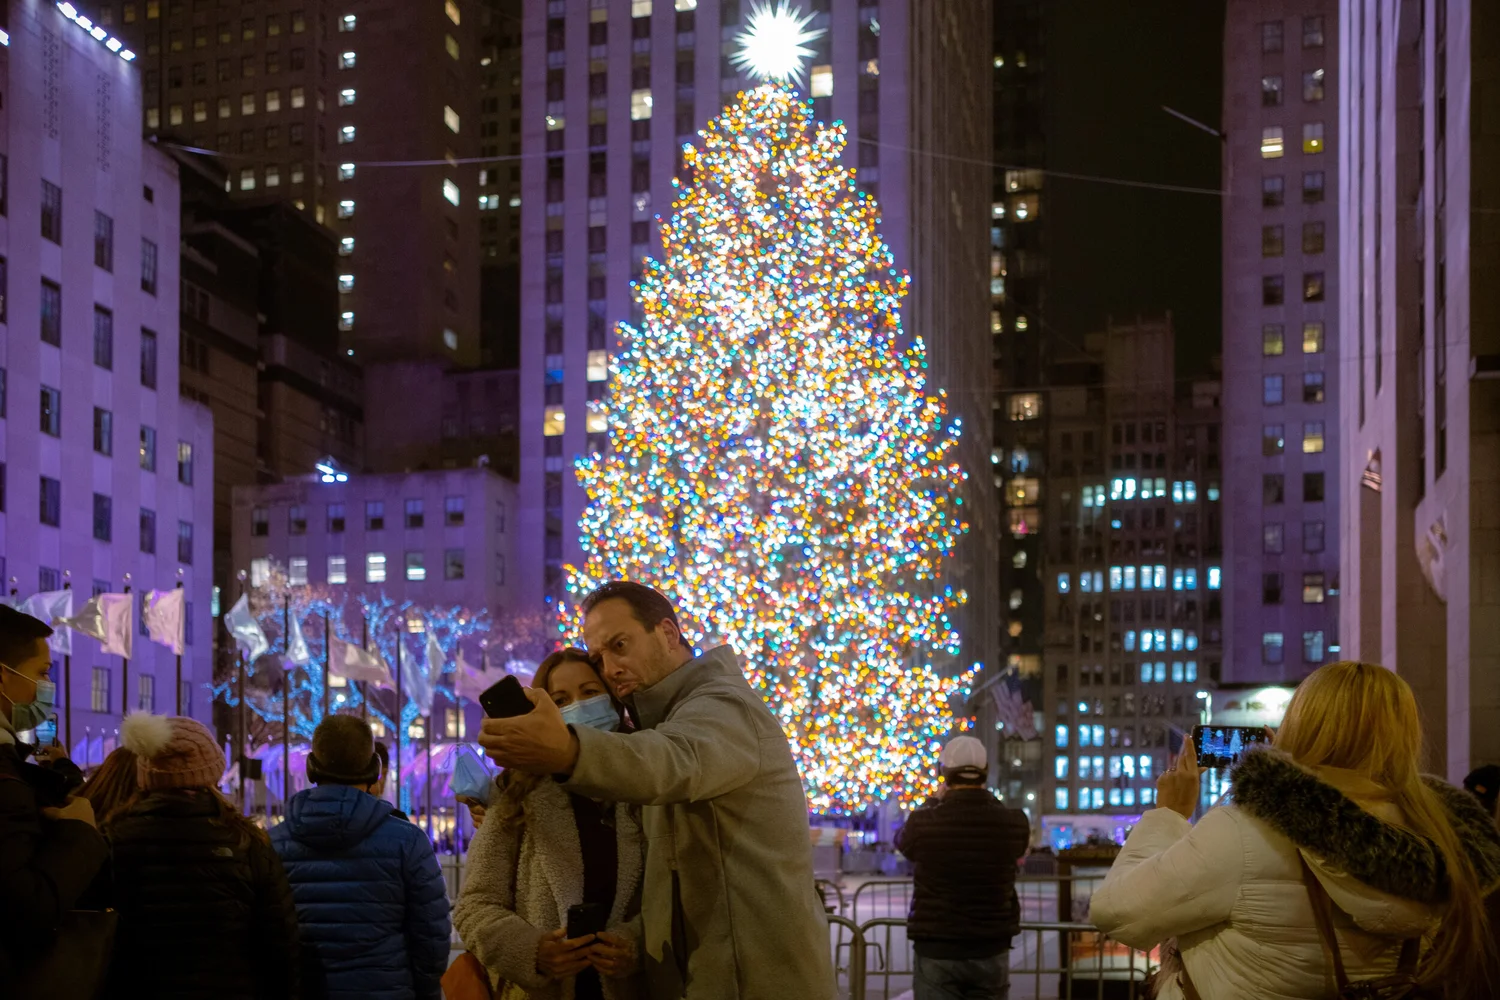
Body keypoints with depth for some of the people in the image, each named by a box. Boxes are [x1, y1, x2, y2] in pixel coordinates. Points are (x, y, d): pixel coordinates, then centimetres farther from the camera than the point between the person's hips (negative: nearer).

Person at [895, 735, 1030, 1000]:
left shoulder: (925, 822, -11)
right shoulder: (1012, 824, -6)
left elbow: (902, 841, 13)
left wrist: (933, 802, 23)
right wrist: (989, 799, 19)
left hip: (937, 951, -2)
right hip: (992, 950, 2)